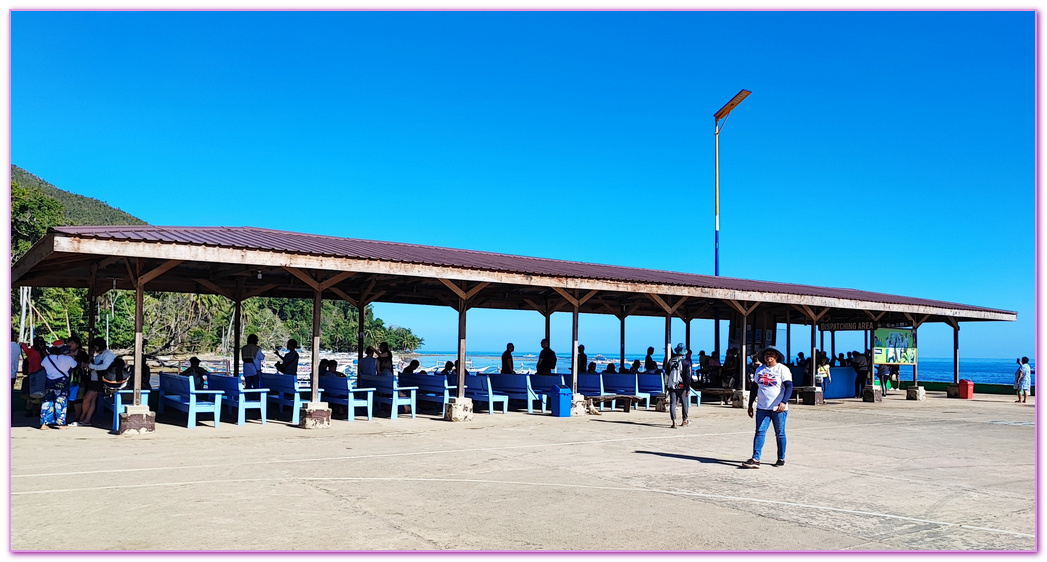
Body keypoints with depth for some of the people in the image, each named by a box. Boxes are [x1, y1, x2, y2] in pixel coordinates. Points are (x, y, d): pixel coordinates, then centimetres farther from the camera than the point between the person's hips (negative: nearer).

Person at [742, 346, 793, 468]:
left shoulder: (782, 369, -3)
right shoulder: (760, 370, 12)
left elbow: (789, 386, -11)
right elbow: (754, 387, 19)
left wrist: (784, 402, -25)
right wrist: (750, 405, 16)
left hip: (779, 409, -4)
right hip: (762, 408, 4)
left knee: (780, 434, 7)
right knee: (760, 432, -5)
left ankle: (781, 459, 19)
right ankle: (755, 459, -10)